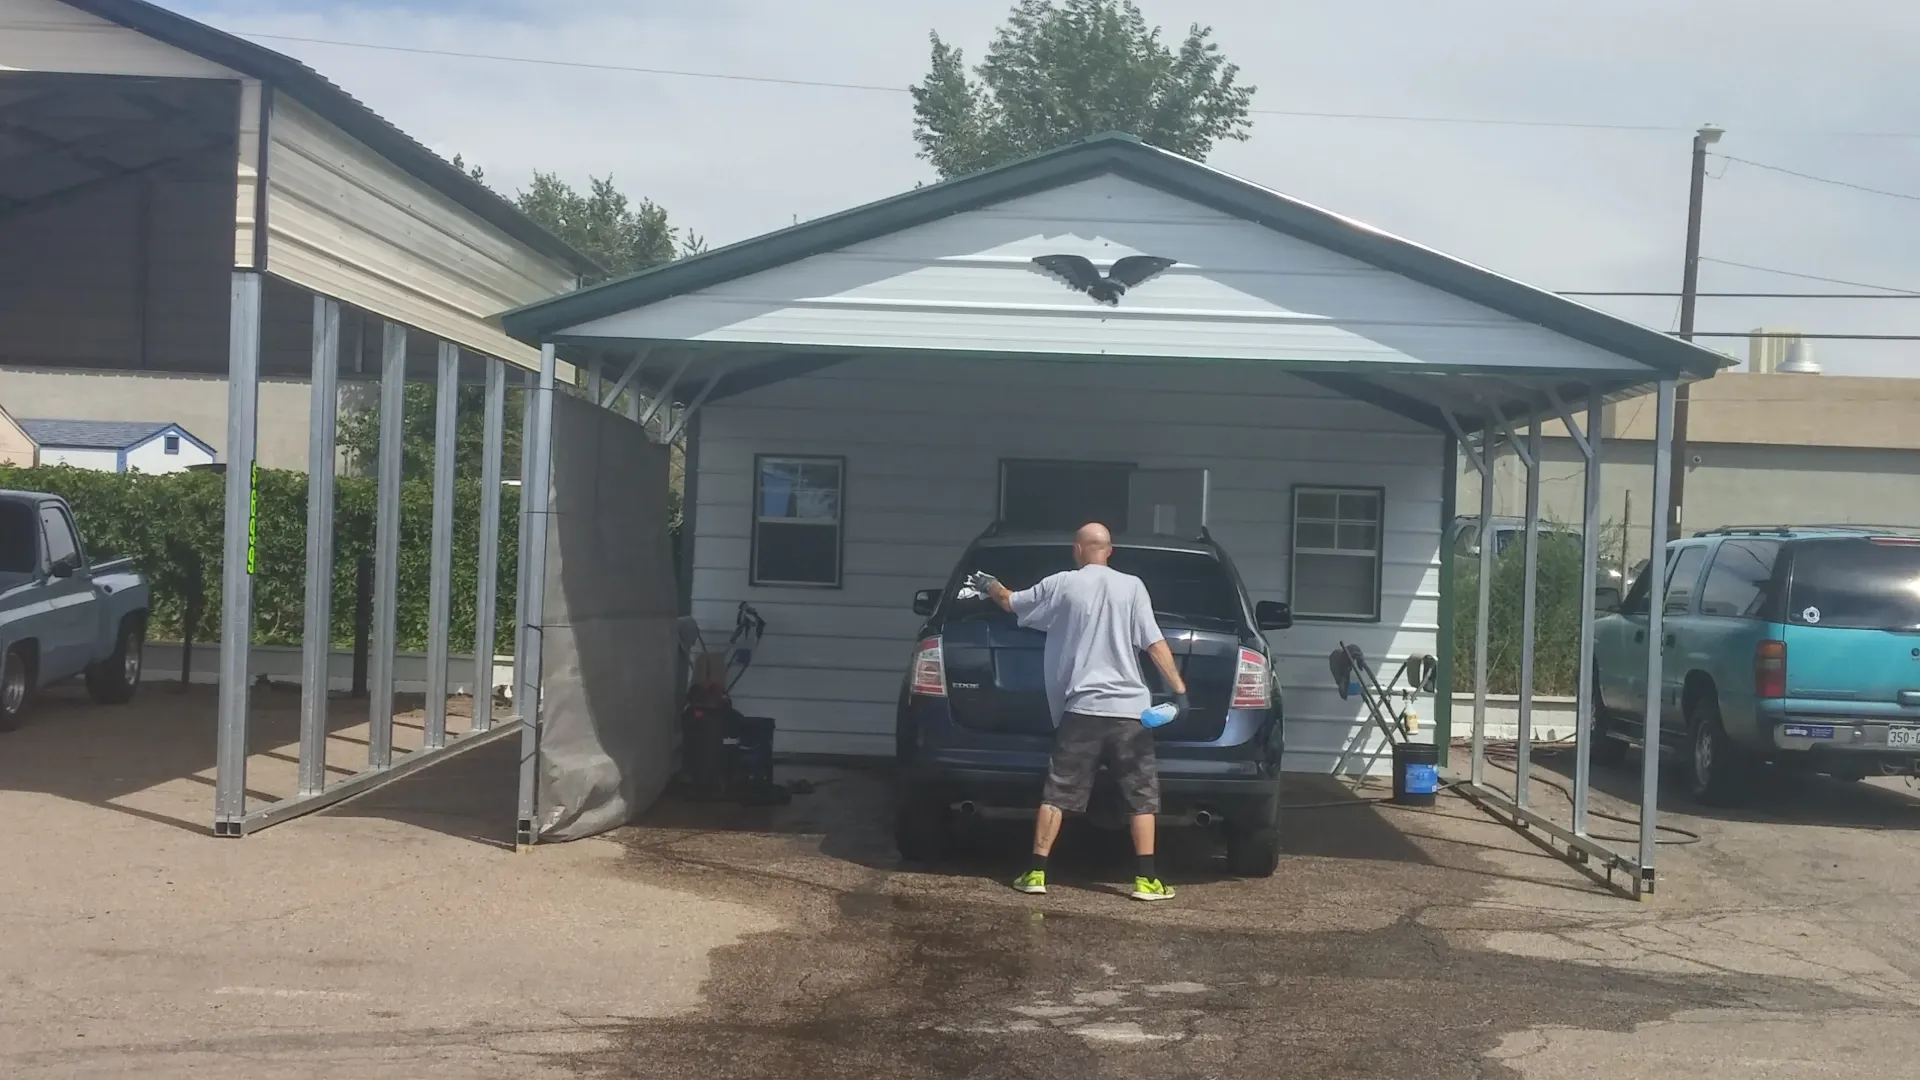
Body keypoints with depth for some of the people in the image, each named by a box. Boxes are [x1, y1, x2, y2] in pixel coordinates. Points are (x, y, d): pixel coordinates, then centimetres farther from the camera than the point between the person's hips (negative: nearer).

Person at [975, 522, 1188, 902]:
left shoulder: (1061, 584, 4)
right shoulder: (1131, 586, 2)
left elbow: (1011, 603, 19)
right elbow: (1154, 643, -5)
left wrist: (991, 585, 40)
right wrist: (1179, 688, -2)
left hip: (1081, 708, 0)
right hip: (1129, 708, 0)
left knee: (1058, 792, 6)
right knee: (1142, 795, 8)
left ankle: (1036, 873, 5)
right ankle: (1146, 880, 5)